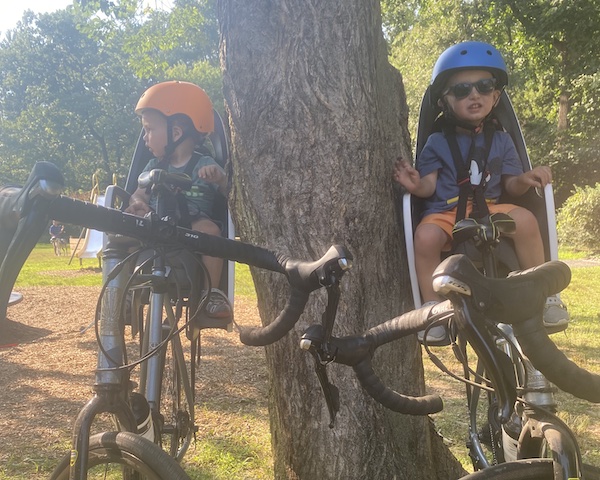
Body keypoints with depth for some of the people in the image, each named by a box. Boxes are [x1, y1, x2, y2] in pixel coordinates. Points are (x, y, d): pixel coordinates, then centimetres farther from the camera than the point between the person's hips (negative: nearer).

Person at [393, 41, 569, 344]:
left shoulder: (501, 141, 10)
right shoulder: (437, 143, 4)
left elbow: (510, 186, 7)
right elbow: (430, 185, -3)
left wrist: (525, 180, -15)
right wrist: (417, 185, -25)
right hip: (445, 213, -1)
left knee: (524, 220, -29)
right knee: (426, 236, -34)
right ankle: (433, 307, -19)